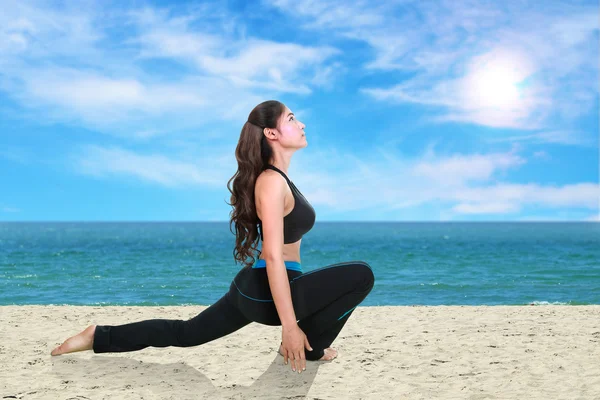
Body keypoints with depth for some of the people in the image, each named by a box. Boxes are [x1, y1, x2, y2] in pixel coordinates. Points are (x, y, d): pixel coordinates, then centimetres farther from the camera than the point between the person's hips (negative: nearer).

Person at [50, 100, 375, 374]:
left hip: (253, 287, 10)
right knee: (361, 275, -13)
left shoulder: (276, 178, 13)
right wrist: (290, 325, -25)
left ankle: (100, 337, 21)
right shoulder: (272, 182, -19)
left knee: (185, 332, 22)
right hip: (267, 292, -10)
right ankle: (306, 349, 3)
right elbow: (273, 256, -24)